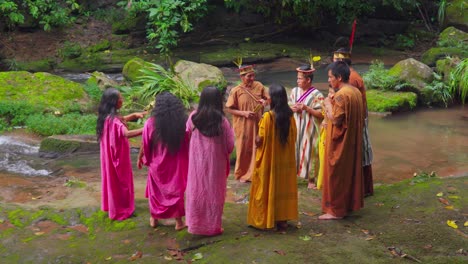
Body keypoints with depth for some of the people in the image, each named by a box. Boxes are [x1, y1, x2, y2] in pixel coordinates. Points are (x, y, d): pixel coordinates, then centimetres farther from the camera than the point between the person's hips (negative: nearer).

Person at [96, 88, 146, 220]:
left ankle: (112, 205, 37)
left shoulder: (107, 116, 2)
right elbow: (127, 133, -43)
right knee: (120, 180, 5)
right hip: (118, 154, -10)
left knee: (112, 179, 22)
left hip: (111, 153, 10)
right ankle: (121, 210, 17)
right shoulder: (113, 119, -29)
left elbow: (122, 119, 22)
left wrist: (135, 115, 6)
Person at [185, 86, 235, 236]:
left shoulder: (193, 117, -8)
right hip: (216, 163, -2)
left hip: (197, 162, 2)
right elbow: (230, 146, -8)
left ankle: (196, 224, 22)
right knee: (214, 192, 10)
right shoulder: (222, 120, -14)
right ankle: (213, 226, 19)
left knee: (197, 191, 14)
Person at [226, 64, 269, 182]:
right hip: (243, 126, -3)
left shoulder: (259, 86, -1)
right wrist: (243, 113, -19)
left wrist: (265, 101, -12)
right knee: (243, 150, 9)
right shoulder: (236, 91, -11)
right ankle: (241, 174, 27)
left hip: (257, 124, 3)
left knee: (257, 149, 9)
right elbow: (229, 109, -7)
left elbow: (267, 99, 11)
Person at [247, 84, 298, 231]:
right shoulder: (289, 116, -2)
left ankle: (265, 220, 14)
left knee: (267, 189, 8)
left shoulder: (268, 116, -18)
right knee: (283, 188, 14)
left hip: (268, 161, -5)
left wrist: (257, 139, 4)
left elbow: (260, 140, -17)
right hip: (286, 161, 5)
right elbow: (294, 137, 6)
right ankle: (282, 220, 20)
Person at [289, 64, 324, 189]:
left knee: (309, 152, 2)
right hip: (295, 128, 4)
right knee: (293, 151, 7)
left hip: (309, 129, -4)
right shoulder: (294, 91, 5)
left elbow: (321, 114, -14)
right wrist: (292, 108, -10)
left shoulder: (316, 95, -11)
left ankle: (311, 180, 15)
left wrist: (306, 108, -20)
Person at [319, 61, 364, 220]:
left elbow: (335, 119, -24)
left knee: (336, 175, 0)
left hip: (339, 143, -9)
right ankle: (349, 205, 27)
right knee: (350, 172, 16)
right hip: (352, 141, 9)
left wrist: (328, 105, -8)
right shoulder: (356, 92, 7)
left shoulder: (341, 95, -21)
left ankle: (336, 210, 8)